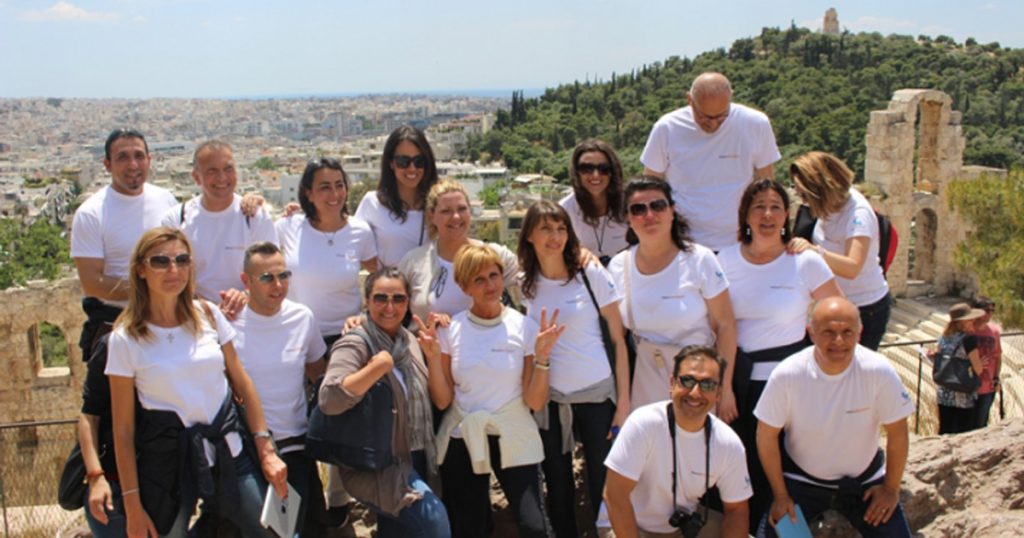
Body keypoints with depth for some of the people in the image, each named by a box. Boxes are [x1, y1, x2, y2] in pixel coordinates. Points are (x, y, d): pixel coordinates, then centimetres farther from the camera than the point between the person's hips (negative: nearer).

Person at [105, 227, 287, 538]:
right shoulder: (125, 338, -6)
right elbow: (123, 427, -4)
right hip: (166, 456, -2)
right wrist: (132, 504, -4)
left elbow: (242, 383, 6)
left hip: (227, 446, 2)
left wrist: (266, 450, 1)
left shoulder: (208, 315, 2)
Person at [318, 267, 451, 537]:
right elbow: (329, 399, -32)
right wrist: (378, 366, -30)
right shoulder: (355, 345, -15)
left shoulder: (408, 339, 8)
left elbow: (431, 398, 17)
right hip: (377, 466, -8)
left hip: (416, 460, 8)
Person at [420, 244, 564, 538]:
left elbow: (535, 402, -7)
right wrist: (433, 356, -16)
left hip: (513, 440, -1)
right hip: (462, 440, 2)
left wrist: (542, 356, -20)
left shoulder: (525, 327, -6)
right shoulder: (449, 329, -3)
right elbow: (442, 401, -3)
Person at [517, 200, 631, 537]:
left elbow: (618, 339, -4)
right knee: (558, 490, 12)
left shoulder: (591, 274, -6)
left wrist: (624, 402, -8)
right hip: (549, 399, 3)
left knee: (604, 487, 0)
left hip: (597, 395, -3)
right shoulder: (524, 284, 3)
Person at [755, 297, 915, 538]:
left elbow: (897, 433, -9)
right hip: (801, 479, -1)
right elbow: (767, 436, -12)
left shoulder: (879, 372, -24)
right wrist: (780, 495, -7)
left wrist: (891, 489, 0)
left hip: (864, 479, 1)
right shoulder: (787, 375, -24)